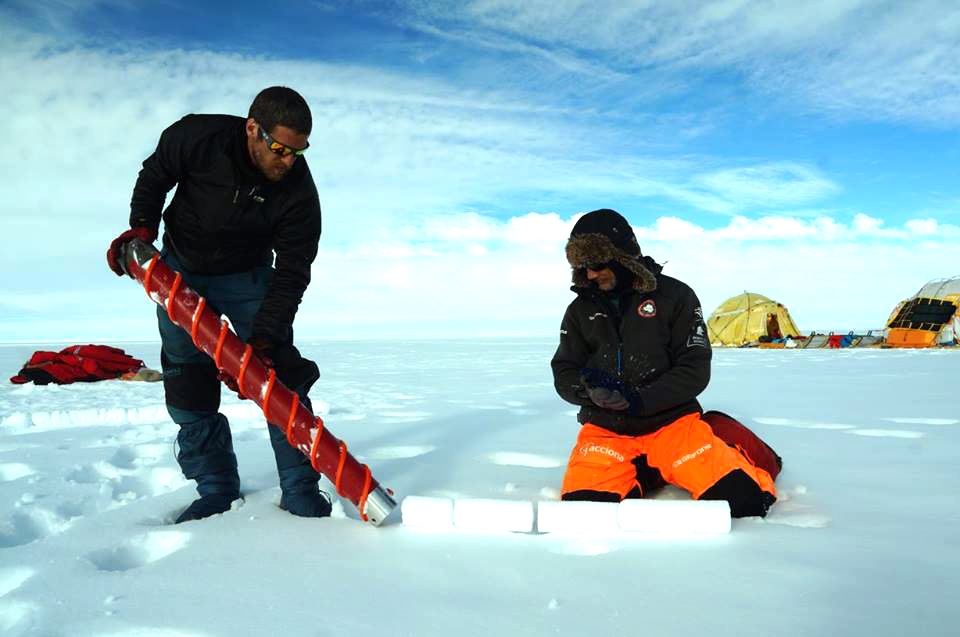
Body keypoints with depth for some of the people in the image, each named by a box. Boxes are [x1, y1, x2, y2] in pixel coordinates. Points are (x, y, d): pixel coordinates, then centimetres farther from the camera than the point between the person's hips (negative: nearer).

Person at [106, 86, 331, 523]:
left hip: (246, 278, -1)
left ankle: (301, 494, -2)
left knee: (279, 379, -11)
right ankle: (216, 490, 14)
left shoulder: (299, 192, -26)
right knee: (188, 385, 2)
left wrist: (262, 340, -31)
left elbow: (290, 275, -23)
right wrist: (142, 226, -14)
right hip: (179, 271, 2)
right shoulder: (196, 138, -24)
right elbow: (154, 176, -1)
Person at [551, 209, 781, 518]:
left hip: (670, 420, -2)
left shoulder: (674, 295, -2)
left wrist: (638, 399, -19)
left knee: (741, 496, -21)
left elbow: (695, 370, -5)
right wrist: (588, 388, -17)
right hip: (606, 428, 3)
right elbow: (563, 375, 7)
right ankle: (630, 475, 8)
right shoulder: (581, 309, 7)